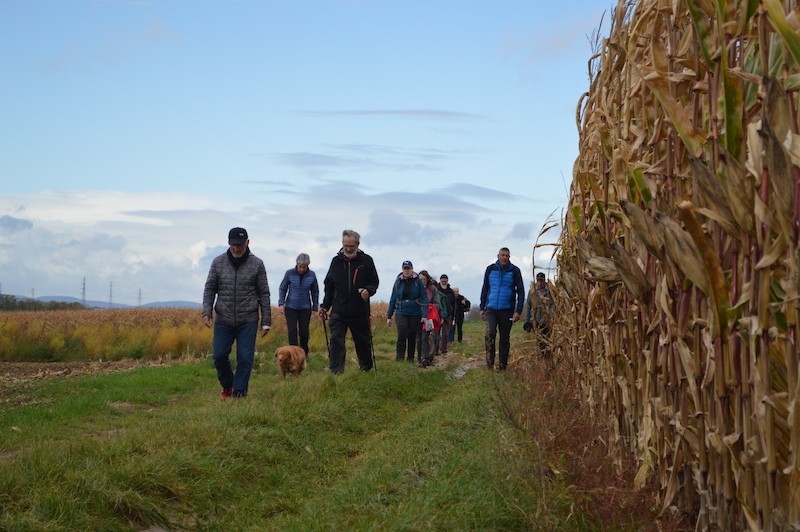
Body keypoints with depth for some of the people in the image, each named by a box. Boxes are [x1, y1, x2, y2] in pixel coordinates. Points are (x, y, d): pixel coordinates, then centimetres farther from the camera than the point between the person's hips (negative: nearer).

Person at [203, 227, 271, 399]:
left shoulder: (257, 264, -1)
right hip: (223, 320, 2)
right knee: (220, 356, 1)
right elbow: (210, 289, 6)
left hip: (248, 321, -1)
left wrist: (266, 321, -1)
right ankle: (227, 385, 25)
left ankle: (239, 393, 8)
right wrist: (206, 312, -7)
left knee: (245, 358, -3)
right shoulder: (218, 262, 3)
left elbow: (264, 294, 2)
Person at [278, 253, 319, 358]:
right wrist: (281, 303, -7)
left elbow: (315, 292, 7)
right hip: (291, 307, -1)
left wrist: (315, 307, 6)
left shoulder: (312, 275, -4)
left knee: (304, 332, 2)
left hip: (305, 308, 1)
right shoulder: (289, 273, -7)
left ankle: (304, 354, 20)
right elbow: (282, 288, 3)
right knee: (292, 331, -9)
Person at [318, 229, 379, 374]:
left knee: (364, 343, 12)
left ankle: (367, 370, 32)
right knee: (336, 342, -8)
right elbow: (329, 286, 15)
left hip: (360, 313, -1)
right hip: (338, 312, 1)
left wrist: (368, 291, -18)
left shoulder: (366, 261, 1)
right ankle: (335, 373, -8)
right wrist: (325, 306, 10)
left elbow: (374, 282, 5)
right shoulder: (336, 261, 7)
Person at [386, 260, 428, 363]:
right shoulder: (398, 281, 5)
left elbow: (424, 299, -4)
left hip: (415, 314, 0)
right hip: (401, 313, 0)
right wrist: (389, 316, 9)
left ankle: (410, 358, 19)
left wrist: (424, 315, -13)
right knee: (402, 334, -18)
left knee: (412, 336, 7)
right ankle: (400, 358, -14)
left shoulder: (418, 281, -1)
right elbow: (393, 299, 9)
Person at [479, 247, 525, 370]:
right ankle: (490, 361, -10)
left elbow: (520, 291, 0)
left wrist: (518, 311, -8)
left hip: (507, 310, 0)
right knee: (490, 333, -20)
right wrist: (482, 308, 9)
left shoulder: (514, 271, -2)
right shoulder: (490, 269, 4)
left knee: (505, 338, 5)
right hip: (491, 309, 0)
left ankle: (503, 365, 14)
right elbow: (485, 289, 13)